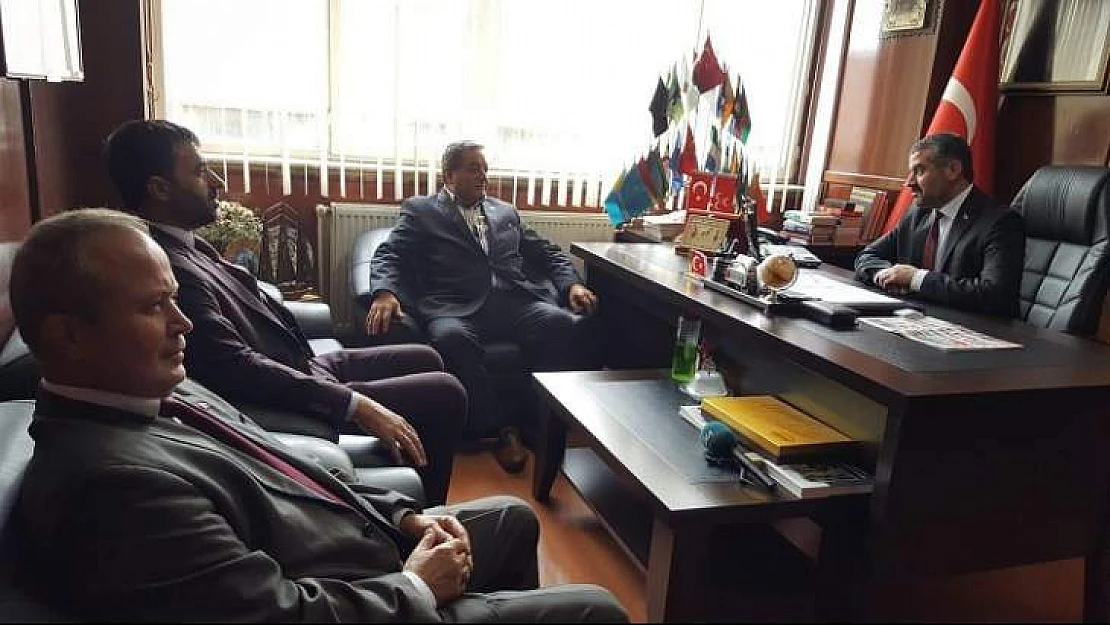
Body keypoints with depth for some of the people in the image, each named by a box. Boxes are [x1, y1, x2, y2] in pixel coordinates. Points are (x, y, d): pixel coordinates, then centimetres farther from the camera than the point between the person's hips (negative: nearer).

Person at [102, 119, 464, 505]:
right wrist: (357, 405, -30)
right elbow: (238, 368, -31)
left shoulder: (183, 244, 5)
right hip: (287, 405, -10)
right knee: (444, 394, -8)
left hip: (302, 367, 10)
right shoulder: (169, 269, -26)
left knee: (426, 359, 18)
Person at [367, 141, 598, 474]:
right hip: (456, 307, -2)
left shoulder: (506, 212, 30)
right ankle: (500, 427, -22)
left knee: (563, 324, -29)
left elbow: (547, 253, 27)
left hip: (517, 302, 3)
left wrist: (572, 284, 6)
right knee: (451, 339, -38)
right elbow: (388, 256, 7)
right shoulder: (420, 210, 19)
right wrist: (384, 293, -16)